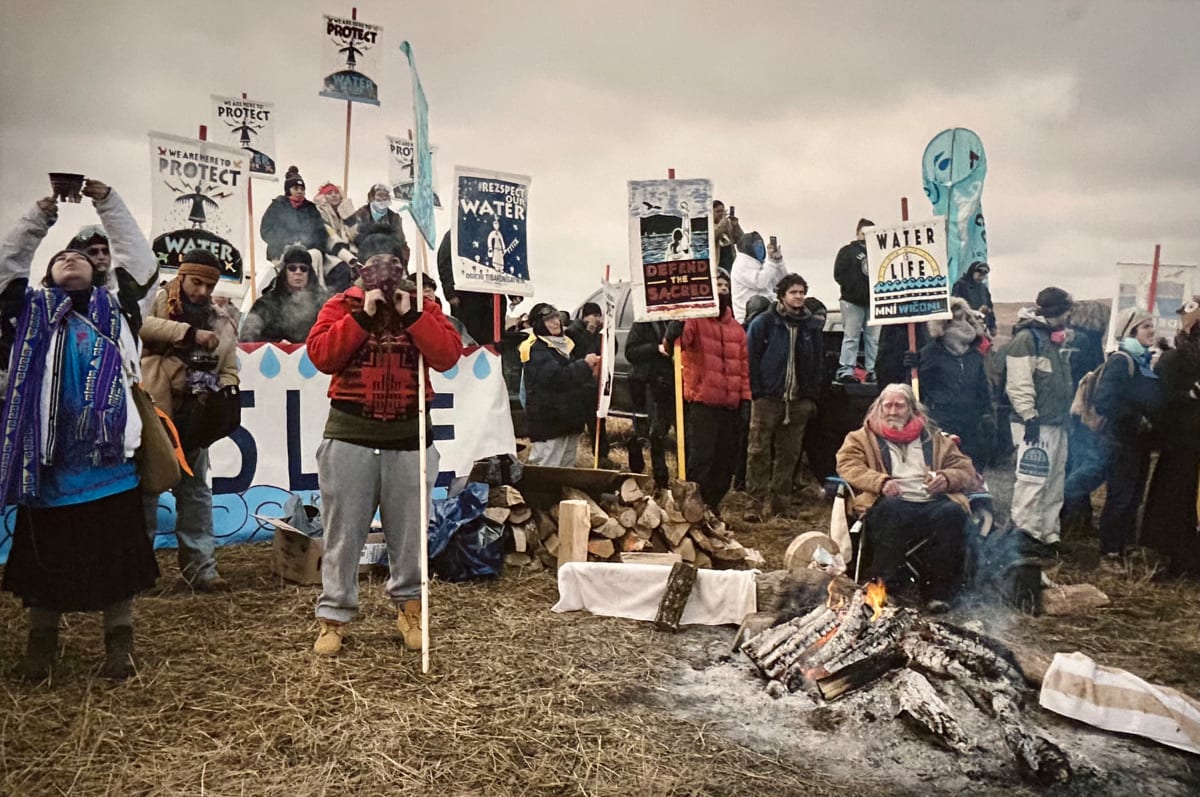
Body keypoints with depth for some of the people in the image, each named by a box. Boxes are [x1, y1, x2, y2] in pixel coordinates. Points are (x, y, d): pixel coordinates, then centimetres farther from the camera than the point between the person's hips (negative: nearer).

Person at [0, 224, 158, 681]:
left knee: (115, 551, 5)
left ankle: (119, 642, 16)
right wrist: (38, 216, 9)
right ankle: (41, 643, 23)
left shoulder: (114, 306, 13)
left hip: (108, 453, 0)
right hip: (48, 454, 1)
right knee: (44, 553, 9)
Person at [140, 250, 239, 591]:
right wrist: (190, 333, -22)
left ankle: (199, 564, 13)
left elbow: (228, 366, 11)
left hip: (193, 414, 4)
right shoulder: (157, 301, 3)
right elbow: (141, 325, -19)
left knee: (195, 488, 7)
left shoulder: (221, 321, 13)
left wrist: (227, 389, -10)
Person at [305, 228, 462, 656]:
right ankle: (333, 618, 13)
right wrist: (363, 316, -13)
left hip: (409, 434, 1)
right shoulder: (341, 305, 6)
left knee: (409, 531, 8)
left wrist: (411, 315, -12)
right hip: (350, 433, -1)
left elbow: (448, 355, -6)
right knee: (343, 531, 3)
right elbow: (320, 355, -10)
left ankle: (409, 607, 26)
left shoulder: (424, 308, 9)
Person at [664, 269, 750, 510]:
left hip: (730, 404, 7)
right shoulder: (695, 319, -6)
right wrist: (678, 319, -43)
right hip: (702, 402, -7)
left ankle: (714, 505, 26)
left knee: (725, 460, 14)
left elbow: (744, 365, 16)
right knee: (700, 458, -7)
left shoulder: (736, 328, 16)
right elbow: (674, 342, -24)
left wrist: (745, 397, 9)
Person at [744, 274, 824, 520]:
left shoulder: (812, 327, 12)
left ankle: (780, 499, 15)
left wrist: (813, 396, 7)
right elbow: (751, 359, -4)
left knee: (789, 453, 8)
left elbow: (817, 364, 14)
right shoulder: (764, 323, 0)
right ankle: (758, 500, 0)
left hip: (799, 400, 4)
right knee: (759, 451, -5)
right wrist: (756, 391, -10)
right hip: (768, 398, -4)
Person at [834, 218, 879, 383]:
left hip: (873, 301, 3)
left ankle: (872, 371, 8)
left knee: (873, 338, 4)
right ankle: (845, 370, -3)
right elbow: (839, 274, -4)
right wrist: (854, 288, -12)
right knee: (851, 337, -4)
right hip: (852, 301, -3)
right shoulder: (847, 251, 4)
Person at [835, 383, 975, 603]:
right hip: (893, 502, -2)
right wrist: (881, 481, -12)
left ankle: (939, 591, -21)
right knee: (892, 511, -38)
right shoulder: (862, 438, 23)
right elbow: (848, 465, 5)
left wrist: (946, 478, 0)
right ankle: (885, 589, -30)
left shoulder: (934, 439, 29)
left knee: (953, 512, -31)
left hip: (932, 503, 3)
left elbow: (966, 469, 24)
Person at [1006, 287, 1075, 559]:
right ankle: (1024, 534, -9)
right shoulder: (1026, 338, -10)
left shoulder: (1052, 339, 21)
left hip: (1056, 424, 10)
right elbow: (1018, 383, -18)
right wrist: (1029, 416, -22)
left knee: (1055, 482, 12)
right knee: (1033, 479, -13)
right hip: (1036, 424, -10)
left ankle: (1048, 535, 19)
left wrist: (1067, 414, 23)